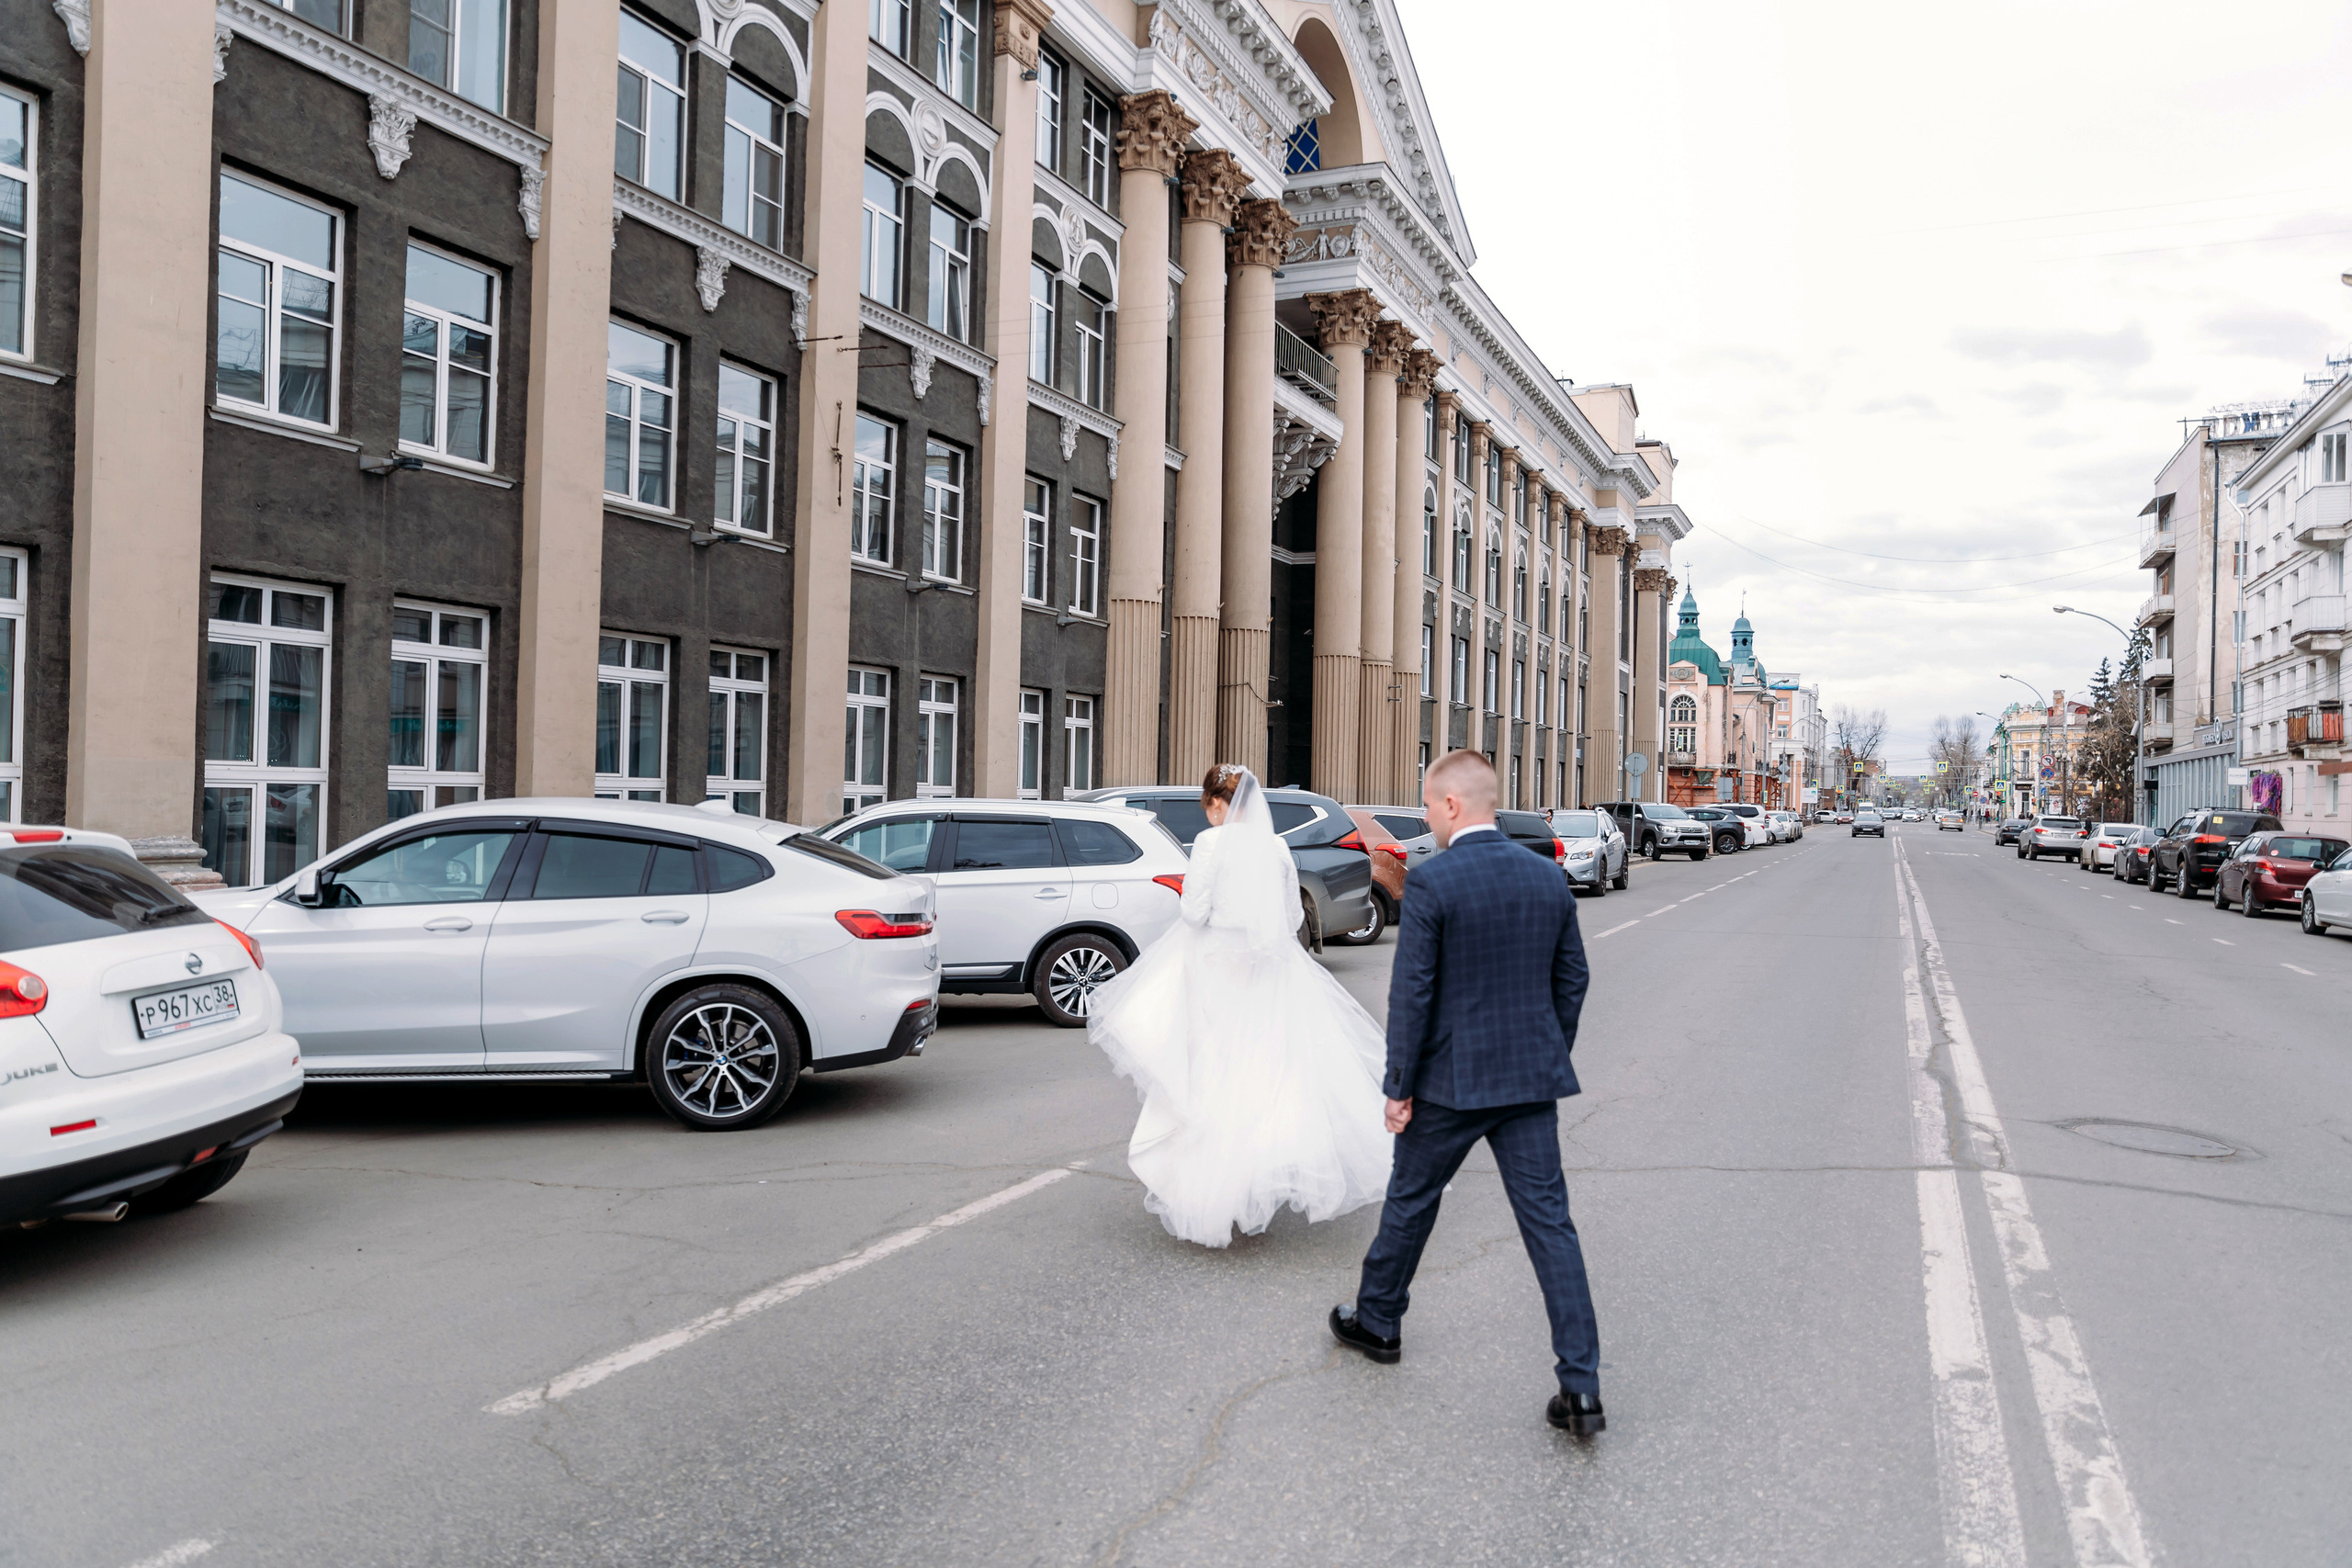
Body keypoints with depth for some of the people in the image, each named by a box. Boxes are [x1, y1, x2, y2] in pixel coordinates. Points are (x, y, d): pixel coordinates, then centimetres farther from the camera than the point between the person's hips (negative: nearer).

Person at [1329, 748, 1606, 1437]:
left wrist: (1398, 1086, -7)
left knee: (1411, 1201, 17)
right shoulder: (1549, 877, 3)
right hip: (1531, 1079, 4)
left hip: (1451, 1080, -4)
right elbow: (1572, 980, 10)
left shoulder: (1433, 881, -15)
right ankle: (1581, 1388, 3)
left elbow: (1411, 993, -15)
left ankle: (1377, 1320, 37)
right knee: (1549, 1223, 5)